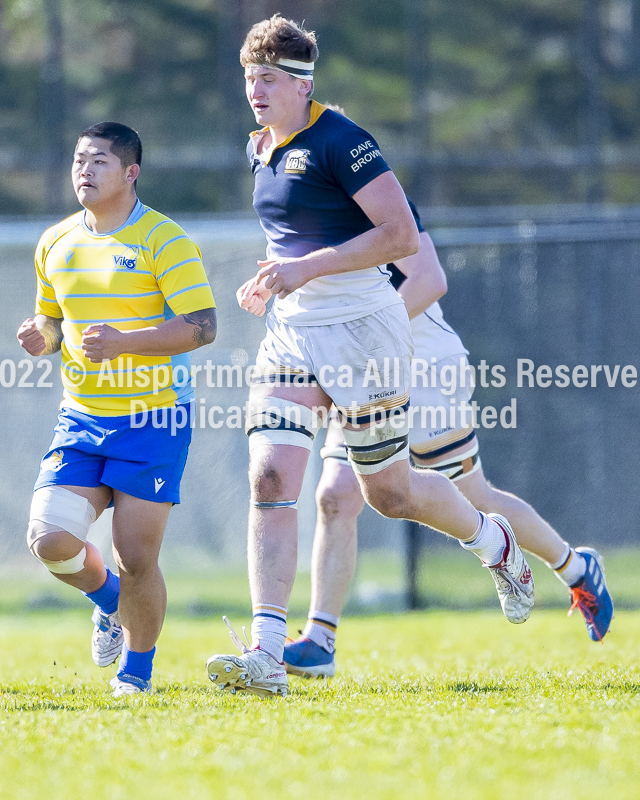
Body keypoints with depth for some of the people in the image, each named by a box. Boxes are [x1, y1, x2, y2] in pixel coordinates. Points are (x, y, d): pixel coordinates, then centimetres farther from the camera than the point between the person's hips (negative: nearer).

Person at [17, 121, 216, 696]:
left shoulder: (164, 239, -8)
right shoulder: (55, 245, 10)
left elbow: (202, 326, -15)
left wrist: (123, 341, -26)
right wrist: (41, 337, -1)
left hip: (155, 417, -5)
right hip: (81, 415, 5)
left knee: (136, 558, -6)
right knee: (51, 539, -13)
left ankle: (137, 670, 19)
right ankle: (108, 601, 21)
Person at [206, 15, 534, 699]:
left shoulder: (339, 142, -15)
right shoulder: (261, 150, 10)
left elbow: (401, 234, -21)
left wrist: (309, 268, -24)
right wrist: (270, 283, 12)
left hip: (361, 329, -6)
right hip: (291, 334, 6)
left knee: (389, 493, 8)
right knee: (270, 478, -12)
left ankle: (495, 543, 40)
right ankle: (266, 655, -18)